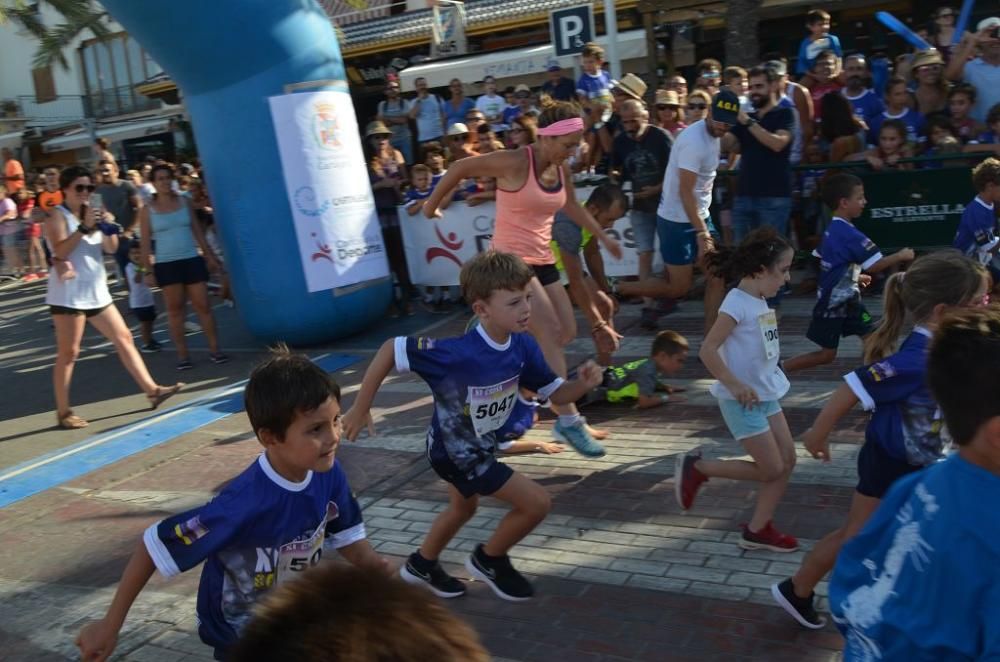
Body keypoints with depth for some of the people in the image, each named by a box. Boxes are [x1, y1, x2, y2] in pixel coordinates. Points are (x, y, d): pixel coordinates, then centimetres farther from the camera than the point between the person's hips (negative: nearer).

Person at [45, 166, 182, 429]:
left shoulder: (92, 212, 13)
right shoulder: (57, 216, -7)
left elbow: (110, 248, 9)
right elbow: (60, 251, -21)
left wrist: (109, 227, -9)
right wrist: (84, 227, -26)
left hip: (97, 291, 8)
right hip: (68, 294, -7)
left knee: (124, 338, 6)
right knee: (68, 353, -4)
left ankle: (152, 390, 10)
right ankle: (63, 412, 3)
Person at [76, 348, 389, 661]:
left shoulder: (327, 472, -19)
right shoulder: (246, 503, -36)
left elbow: (347, 536, -4)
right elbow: (157, 544, -28)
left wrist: (371, 563, -25)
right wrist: (109, 626, -21)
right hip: (242, 632, -6)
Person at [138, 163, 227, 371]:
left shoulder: (184, 201, 6)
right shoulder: (147, 210, 0)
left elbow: (197, 231, 10)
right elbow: (145, 243, 1)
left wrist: (210, 256, 7)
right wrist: (148, 270, -4)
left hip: (192, 260, 1)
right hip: (165, 265, -1)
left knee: (202, 305, 1)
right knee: (174, 308, 5)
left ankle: (214, 349, 8)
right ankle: (182, 355, 10)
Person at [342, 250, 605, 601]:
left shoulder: (523, 346, -17)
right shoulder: (458, 354, -37)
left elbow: (556, 394, -8)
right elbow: (390, 350, -31)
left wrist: (584, 383, -30)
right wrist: (360, 409, -25)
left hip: (479, 445, 8)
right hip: (455, 452, -8)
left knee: (463, 508, 31)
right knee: (537, 502, -9)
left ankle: (421, 565, 57)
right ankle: (489, 560, 18)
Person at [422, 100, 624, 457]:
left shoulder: (562, 168, 5)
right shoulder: (515, 162, -18)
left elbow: (571, 206, 23)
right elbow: (460, 168, -9)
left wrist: (603, 237, 22)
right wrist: (432, 204, 1)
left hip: (543, 260, 8)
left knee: (565, 332, 8)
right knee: (550, 334, -15)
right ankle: (569, 421, -10)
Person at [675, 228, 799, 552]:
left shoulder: (760, 301, 7)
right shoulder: (737, 303, -21)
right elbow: (707, 350, -25)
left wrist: (771, 378, 10)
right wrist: (736, 386, -24)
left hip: (766, 395, 9)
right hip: (743, 400, -9)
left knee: (787, 460, 9)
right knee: (770, 469, -1)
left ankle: (758, 529, 20)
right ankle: (696, 467, 11)